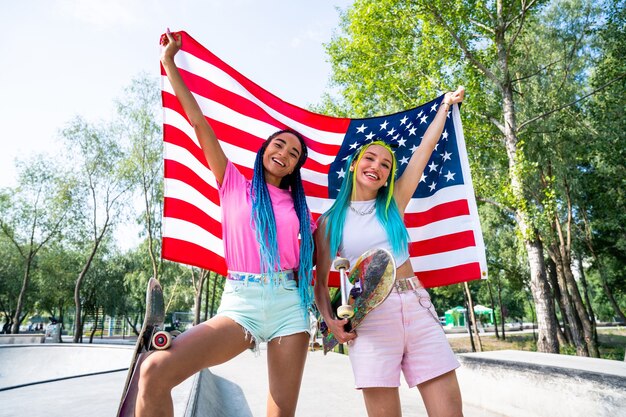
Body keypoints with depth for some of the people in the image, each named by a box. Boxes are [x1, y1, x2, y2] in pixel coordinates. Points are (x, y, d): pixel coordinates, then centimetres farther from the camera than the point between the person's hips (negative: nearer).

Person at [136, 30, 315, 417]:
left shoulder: (299, 207, 14)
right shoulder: (234, 185, 11)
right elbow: (199, 123, 10)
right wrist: (170, 63, 13)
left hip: (290, 304, 2)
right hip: (240, 302, -1)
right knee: (155, 371, -23)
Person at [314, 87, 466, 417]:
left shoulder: (393, 204, 12)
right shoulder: (331, 221, 8)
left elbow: (425, 150, 16)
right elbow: (320, 281, 9)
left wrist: (445, 106, 25)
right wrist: (330, 320, -7)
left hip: (416, 308, 2)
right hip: (369, 317, -2)